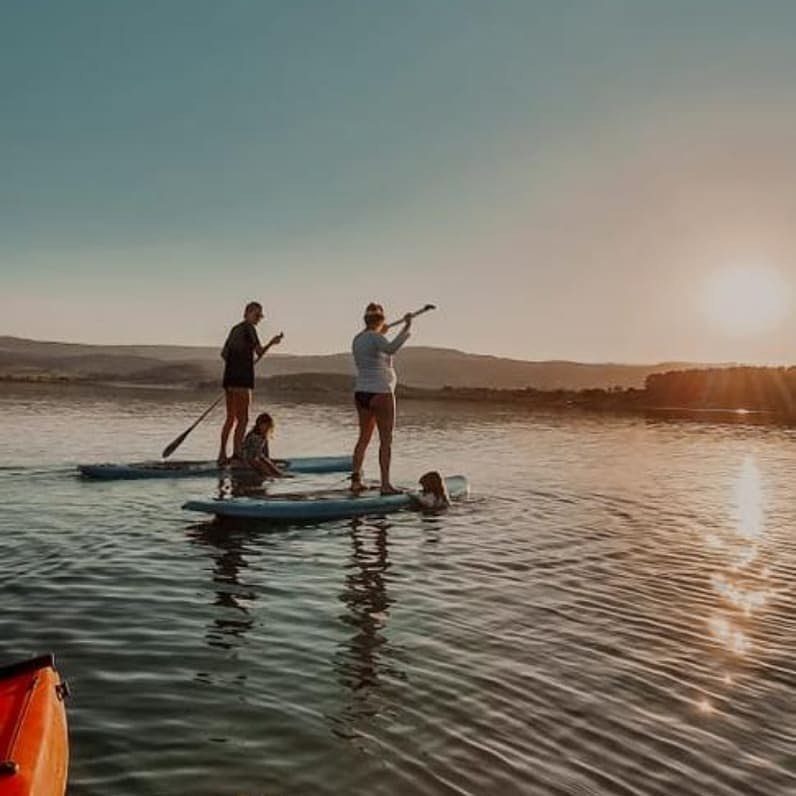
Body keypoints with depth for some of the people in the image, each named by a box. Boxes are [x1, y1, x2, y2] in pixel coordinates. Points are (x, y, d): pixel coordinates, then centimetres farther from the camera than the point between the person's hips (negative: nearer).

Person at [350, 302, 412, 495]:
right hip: (380, 393, -8)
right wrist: (406, 327, -32)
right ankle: (385, 484, -1)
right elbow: (390, 348, -34)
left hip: (361, 393, 8)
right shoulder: (375, 337, -13)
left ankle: (355, 480, 12)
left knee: (364, 437, 15)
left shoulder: (357, 339, 11)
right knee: (386, 440, -1)